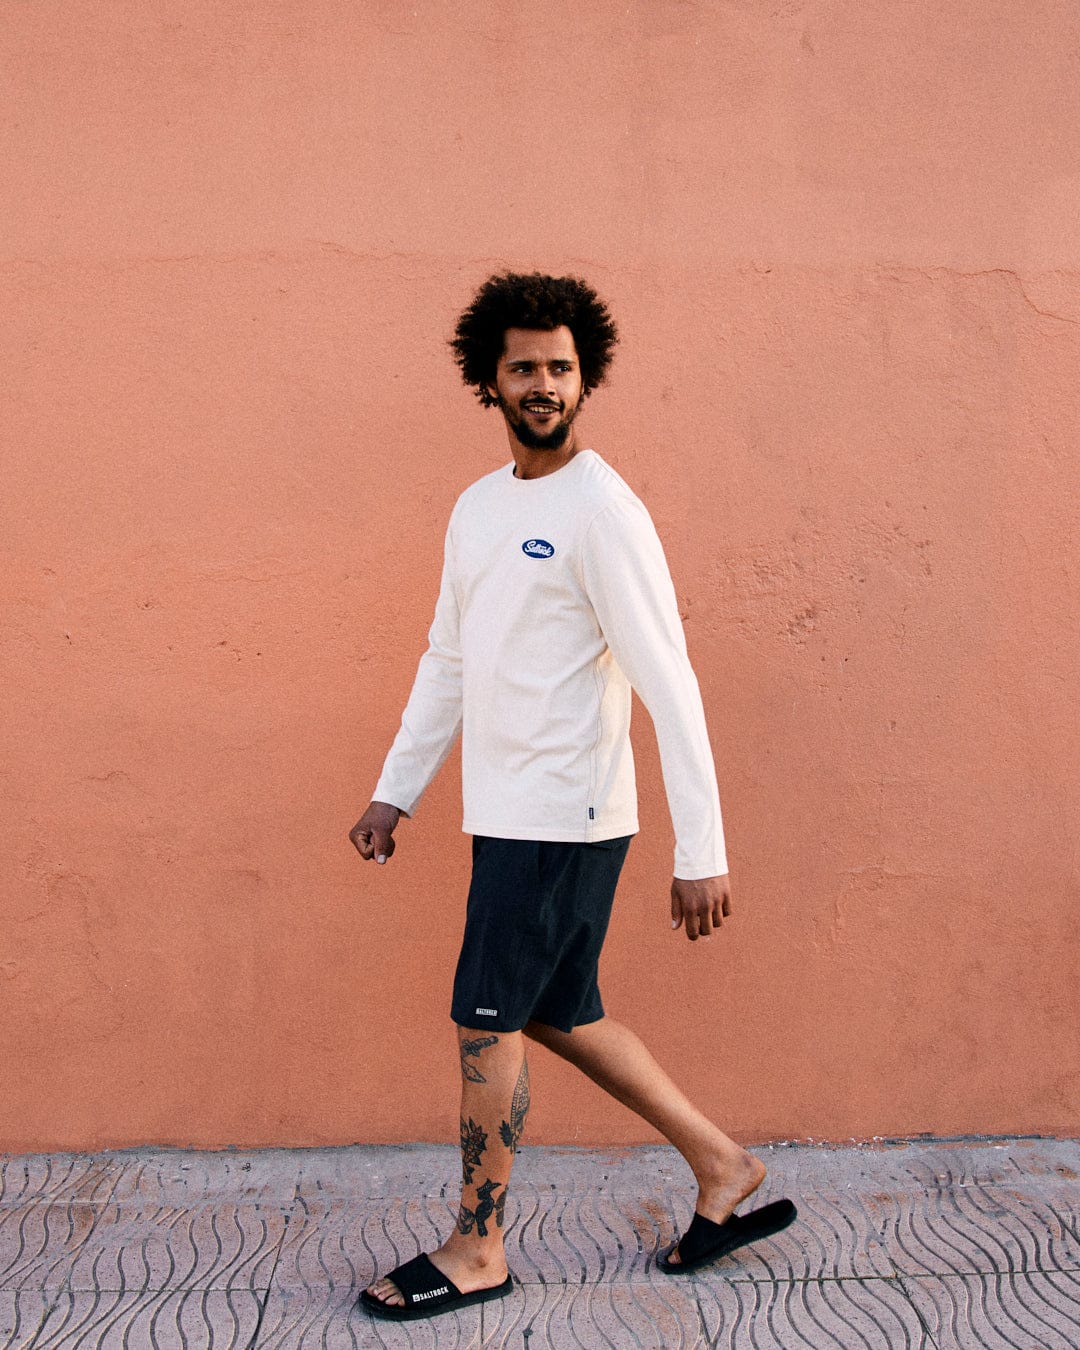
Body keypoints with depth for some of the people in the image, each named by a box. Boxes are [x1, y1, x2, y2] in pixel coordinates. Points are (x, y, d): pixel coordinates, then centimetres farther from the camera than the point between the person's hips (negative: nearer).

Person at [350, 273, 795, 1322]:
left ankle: (476, 1251, 22)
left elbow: (669, 686, -17)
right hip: (504, 810, 8)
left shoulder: (601, 508, -13)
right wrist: (394, 794, 15)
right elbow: (447, 661, 17)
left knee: (487, 1022, 1)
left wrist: (701, 852, -20)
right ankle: (721, 1168, 32)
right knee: (558, 1012, 16)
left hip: (562, 815, -8)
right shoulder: (475, 508, 12)